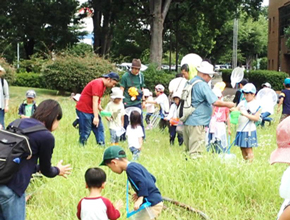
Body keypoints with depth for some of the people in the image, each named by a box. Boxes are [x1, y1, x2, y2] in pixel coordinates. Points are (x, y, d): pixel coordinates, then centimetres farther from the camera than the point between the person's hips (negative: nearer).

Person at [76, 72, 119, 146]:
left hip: (92, 110, 10)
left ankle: (101, 145, 3)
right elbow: (94, 101, -26)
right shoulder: (98, 84, -21)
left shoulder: (103, 85, 10)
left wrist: (100, 109, 1)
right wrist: (96, 117, -30)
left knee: (99, 128, 4)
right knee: (86, 132, -7)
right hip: (83, 110, -10)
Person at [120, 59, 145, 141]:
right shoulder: (125, 76, -6)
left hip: (138, 103, 3)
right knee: (126, 122, 4)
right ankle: (123, 138, 14)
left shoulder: (141, 75, 7)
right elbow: (122, 89, -5)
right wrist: (121, 100, -13)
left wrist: (143, 100, 17)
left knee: (140, 121, 3)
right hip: (127, 103, -3)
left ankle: (142, 137, 11)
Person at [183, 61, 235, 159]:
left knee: (188, 150, 14)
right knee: (196, 152, -8)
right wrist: (227, 104, -4)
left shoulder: (190, 82, 13)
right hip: (197, 123, -9)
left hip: (187, 121, 9)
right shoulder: (203, 85, -14)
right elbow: (215, 102, -18)